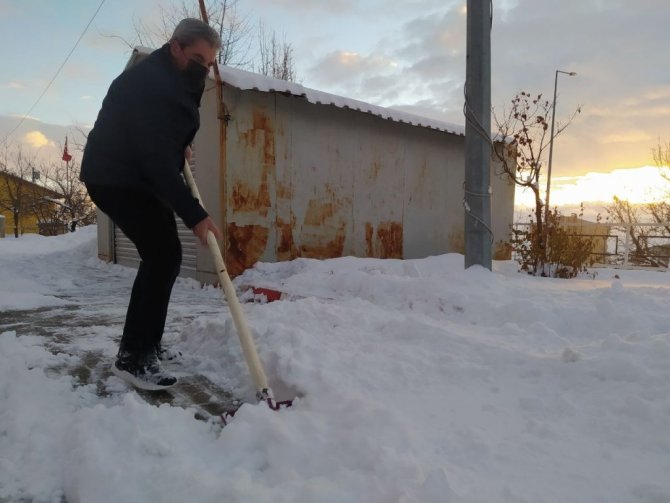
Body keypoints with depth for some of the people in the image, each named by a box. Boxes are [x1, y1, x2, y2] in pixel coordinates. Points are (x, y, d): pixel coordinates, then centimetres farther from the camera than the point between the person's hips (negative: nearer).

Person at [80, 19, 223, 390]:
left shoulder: (177, 78, 7)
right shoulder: (148, 83, -25)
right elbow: (156, 159, -33)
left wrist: (181, 147, 6)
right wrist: (194, 215, -35)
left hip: (140, 177, 10)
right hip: (115, 179, -10)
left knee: (162, 255, 10)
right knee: (164, 255, -18)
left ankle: (145, 343, 23)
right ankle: (133, 356, -11)